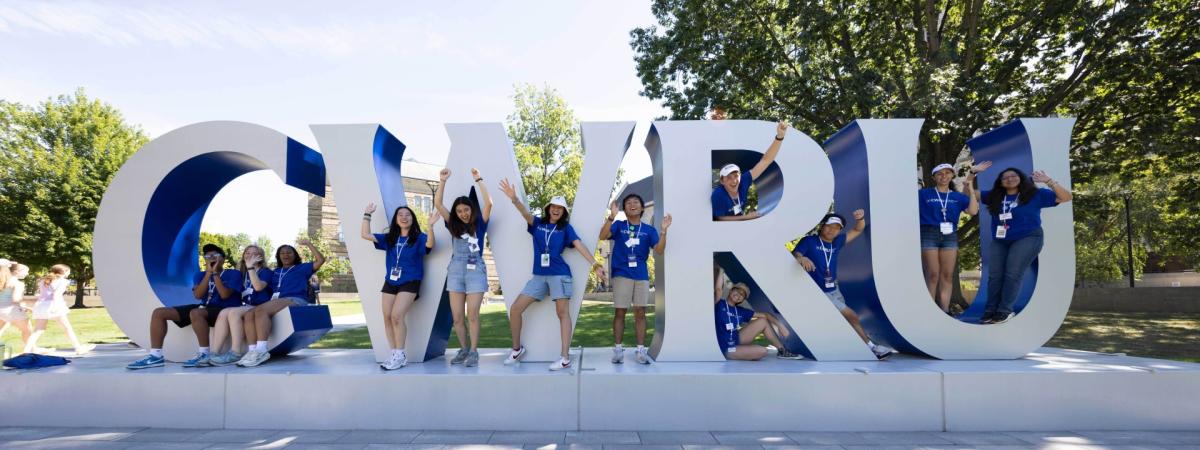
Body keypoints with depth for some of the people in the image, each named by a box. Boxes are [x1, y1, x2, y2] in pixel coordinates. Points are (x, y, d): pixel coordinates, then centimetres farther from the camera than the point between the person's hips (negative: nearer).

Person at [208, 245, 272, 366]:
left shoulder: (265, 271, 3)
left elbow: (258, 287, -18)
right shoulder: (243, 273, 22)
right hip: (245, 307, 6)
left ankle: (236, 353, -34)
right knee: (223, 313, -25)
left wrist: (250, 267, -15)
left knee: (234, 312, -32)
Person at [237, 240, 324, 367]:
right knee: (248, 315, -23)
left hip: (295, 300, -6)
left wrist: (308, 244, 7)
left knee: (260, 311, -33)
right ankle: (252, 350, -35)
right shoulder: (275, 272, 32)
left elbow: (321, 260, 5)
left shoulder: (301, 268, 18)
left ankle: (261, 351, -43)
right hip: (276, 301, 6)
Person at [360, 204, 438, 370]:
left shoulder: (418, 238, -2)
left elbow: (429, 244, -24)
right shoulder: (389, 238, 11)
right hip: (390, 282, 6)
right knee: (387, 317, 0)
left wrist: (431, 226, -36)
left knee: (397, 316, -18)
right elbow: (365, 234, 11)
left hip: (410, 283, -5)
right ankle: (395, 355, 11)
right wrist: (367, 215, 8)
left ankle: (400, 355, -8)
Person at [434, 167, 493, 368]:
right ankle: (464, 349, 18)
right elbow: (438, 203, 5)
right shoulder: (454, 225, 12)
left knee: (472, 315, -5)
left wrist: (478, 180, -8)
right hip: (456, 271, 3)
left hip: (476, 271, -3)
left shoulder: (479, 224, 5)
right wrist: (443, 180, -1)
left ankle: (474, 351, 4)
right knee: (457, 317, 3)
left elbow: (488, 203, -9)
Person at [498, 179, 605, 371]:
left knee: (563, 313, -5)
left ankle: (565, 358, -4)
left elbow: (579, 246, -5)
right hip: (539, 276, 3)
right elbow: (525, 213, -9)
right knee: (515, 309, 0)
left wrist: (595, 264, -16)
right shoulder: (537, 223, 9)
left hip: (559, 274, -3)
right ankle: (517, 348, 18)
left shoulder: (566, 228, 4)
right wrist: (514, 199, -29)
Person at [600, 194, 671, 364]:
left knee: (640, 312, 3)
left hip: (641, 275, 2)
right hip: (621, 274, -2)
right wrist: (611, 216, -25)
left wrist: (664, 231, -18)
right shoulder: (619, 225, 4)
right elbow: (603, 236, -14)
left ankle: (640, 350, 9)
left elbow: (659, 250, -4)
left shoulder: (649, 230, 8)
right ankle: (618, 349, 8)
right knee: (619, 312, 1)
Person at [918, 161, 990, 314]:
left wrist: (971, 189, -1)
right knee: (933, 274, -7)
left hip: (950, 236, 4)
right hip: (929, 235, -4)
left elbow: (973, 211, 0)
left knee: (947, 275, 2)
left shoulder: (958, 197, 13)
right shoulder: (923, 194, 4)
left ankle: (945, 311, 6)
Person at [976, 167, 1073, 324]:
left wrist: (1049, 181, -16)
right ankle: (991, 310, 3)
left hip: (1027, 239, -4)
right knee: (995, 275, 0)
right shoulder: (994, 196, 8)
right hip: (999, 241, 4)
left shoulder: (1035, 194, 0)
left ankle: (1005, 310, -8)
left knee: (1013, 274, -11)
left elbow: (1066, 197, -4)